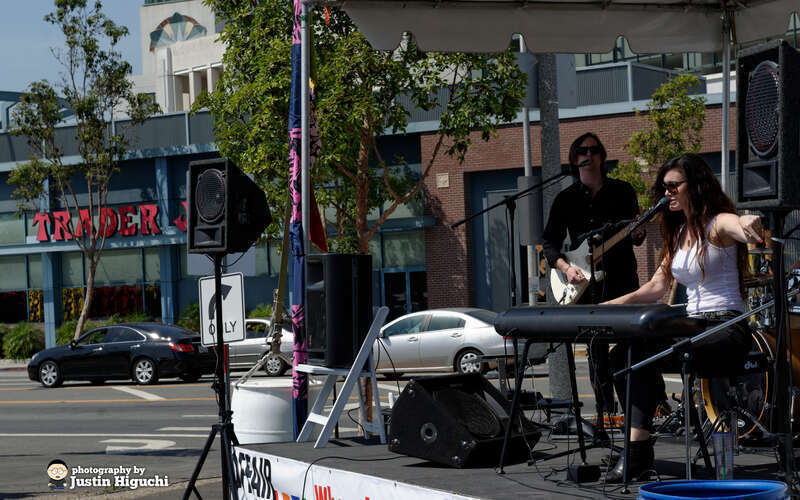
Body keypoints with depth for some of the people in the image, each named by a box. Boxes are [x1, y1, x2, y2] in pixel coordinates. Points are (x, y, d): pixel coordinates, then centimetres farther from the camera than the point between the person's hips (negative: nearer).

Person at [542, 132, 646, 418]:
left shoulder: (622, 191, 7)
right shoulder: (566, 199, 10)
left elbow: (636, 234, 10)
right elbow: (549, 242, 7)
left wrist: (636, 235, -15)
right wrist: (566, 267, -10)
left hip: (621, 279, -2)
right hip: (585, 284, 2)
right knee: (596, 349, 3)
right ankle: (605, 410, 9)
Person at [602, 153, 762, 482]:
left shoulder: (718, 224, -7)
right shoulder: (678, 233, 19)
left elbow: (742, 228, -33)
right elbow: (656, 287, 19)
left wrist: (749, 225, -59)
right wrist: (610, 306, 7)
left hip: (727, 329, -8)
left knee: (647, 359, -28)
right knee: (625, 354, -12)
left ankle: (639, 456, -17)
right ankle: (636, 447, -21)